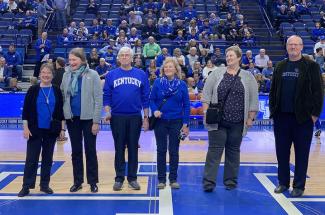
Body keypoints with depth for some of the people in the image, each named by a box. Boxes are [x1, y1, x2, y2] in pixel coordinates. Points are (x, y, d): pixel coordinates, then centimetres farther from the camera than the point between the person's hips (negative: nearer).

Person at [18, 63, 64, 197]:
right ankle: (26, 186, 7)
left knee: (48, 158, 9)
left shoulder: (57, 91, 3)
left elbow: (61, 110, 6)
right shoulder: (33, 90, -1)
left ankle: (45, 184, 19)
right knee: (31, 158, 0)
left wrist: (62, 128, 2)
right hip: (35, 129, -2)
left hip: (51, 130, 2)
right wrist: (26, 127, -8)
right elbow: (26, 110, -1)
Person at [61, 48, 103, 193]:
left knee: (90, 150, 4)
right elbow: (62, 96, 9)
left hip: (88, 118, -4)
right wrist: (62, 116, 2)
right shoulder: (66, 75, 4)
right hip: (72, 118, 4)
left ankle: (93, 182, 15)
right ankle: (77, 181, 22)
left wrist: (96, 121, -12)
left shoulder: (92, 75, -7)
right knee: (76, 151, 11)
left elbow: (98, 99, -8)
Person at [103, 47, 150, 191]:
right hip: (117, 117, 0)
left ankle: (132, 178, 18)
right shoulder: (111, 75, 4)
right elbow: (106, 96, 3)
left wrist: (146, 117, 2)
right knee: (119, 148, 7)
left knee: (133, 148, 8)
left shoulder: (141, 75, 4)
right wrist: (108, 112, -9)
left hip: (135, 117, 0)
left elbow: (145, 97, 5)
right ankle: (119, 178, 16)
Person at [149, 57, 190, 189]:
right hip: (160, 121, 0)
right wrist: (154, 110, -17)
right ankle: (161, 179, 17)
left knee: (174, 151, 7)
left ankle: (173, 179, 18)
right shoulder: (157, 83, -1)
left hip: (176, 122, 0)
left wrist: (185, 123, -3)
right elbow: (152, 99, 3)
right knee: (161, 151, 8)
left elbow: (186, 105, 1)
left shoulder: (182, 84, 0)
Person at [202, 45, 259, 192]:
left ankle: (230, 181, 20)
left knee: (233, 151, 9)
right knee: (214, 150, -2)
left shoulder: (248, 77, 4)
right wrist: (206, 111, -6)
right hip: (217, 121, -1)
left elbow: (253, 99, 3)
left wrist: (250, 118, -1)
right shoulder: (216, 73, 4)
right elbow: (206, 93, 2)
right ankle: (209, 181, 1)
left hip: (237, 123, 1)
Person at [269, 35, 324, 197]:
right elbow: (273, 89, 14)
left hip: (302, 117, -4)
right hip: (281, 117, 4)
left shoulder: (311, 66, -2)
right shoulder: (280, 66, 11)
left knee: (301, 153, 4)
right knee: (282, 152, 10)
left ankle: (299, 185, 14)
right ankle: (283, 182, 23)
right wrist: (272, 109, 7)